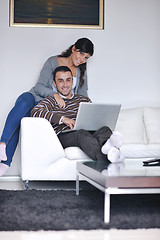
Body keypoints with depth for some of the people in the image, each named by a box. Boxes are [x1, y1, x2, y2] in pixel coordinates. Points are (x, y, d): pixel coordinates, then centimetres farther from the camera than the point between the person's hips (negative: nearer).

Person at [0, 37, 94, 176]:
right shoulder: (53, 62, 0)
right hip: (36, 98, -1)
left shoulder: (81, 71, 14)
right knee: (23, 104, -40)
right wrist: (54, 94, -25)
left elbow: (83, 97, 17)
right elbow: (39, 86, -7)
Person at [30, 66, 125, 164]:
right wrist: (62, 118, -13)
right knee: (82, 133, -37)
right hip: (63, 136, -3)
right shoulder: (51, 101, 17)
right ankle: (104, 159, -67)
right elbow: (35, 112, -3)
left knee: (105, 129, -29)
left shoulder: (84, 100, 31)